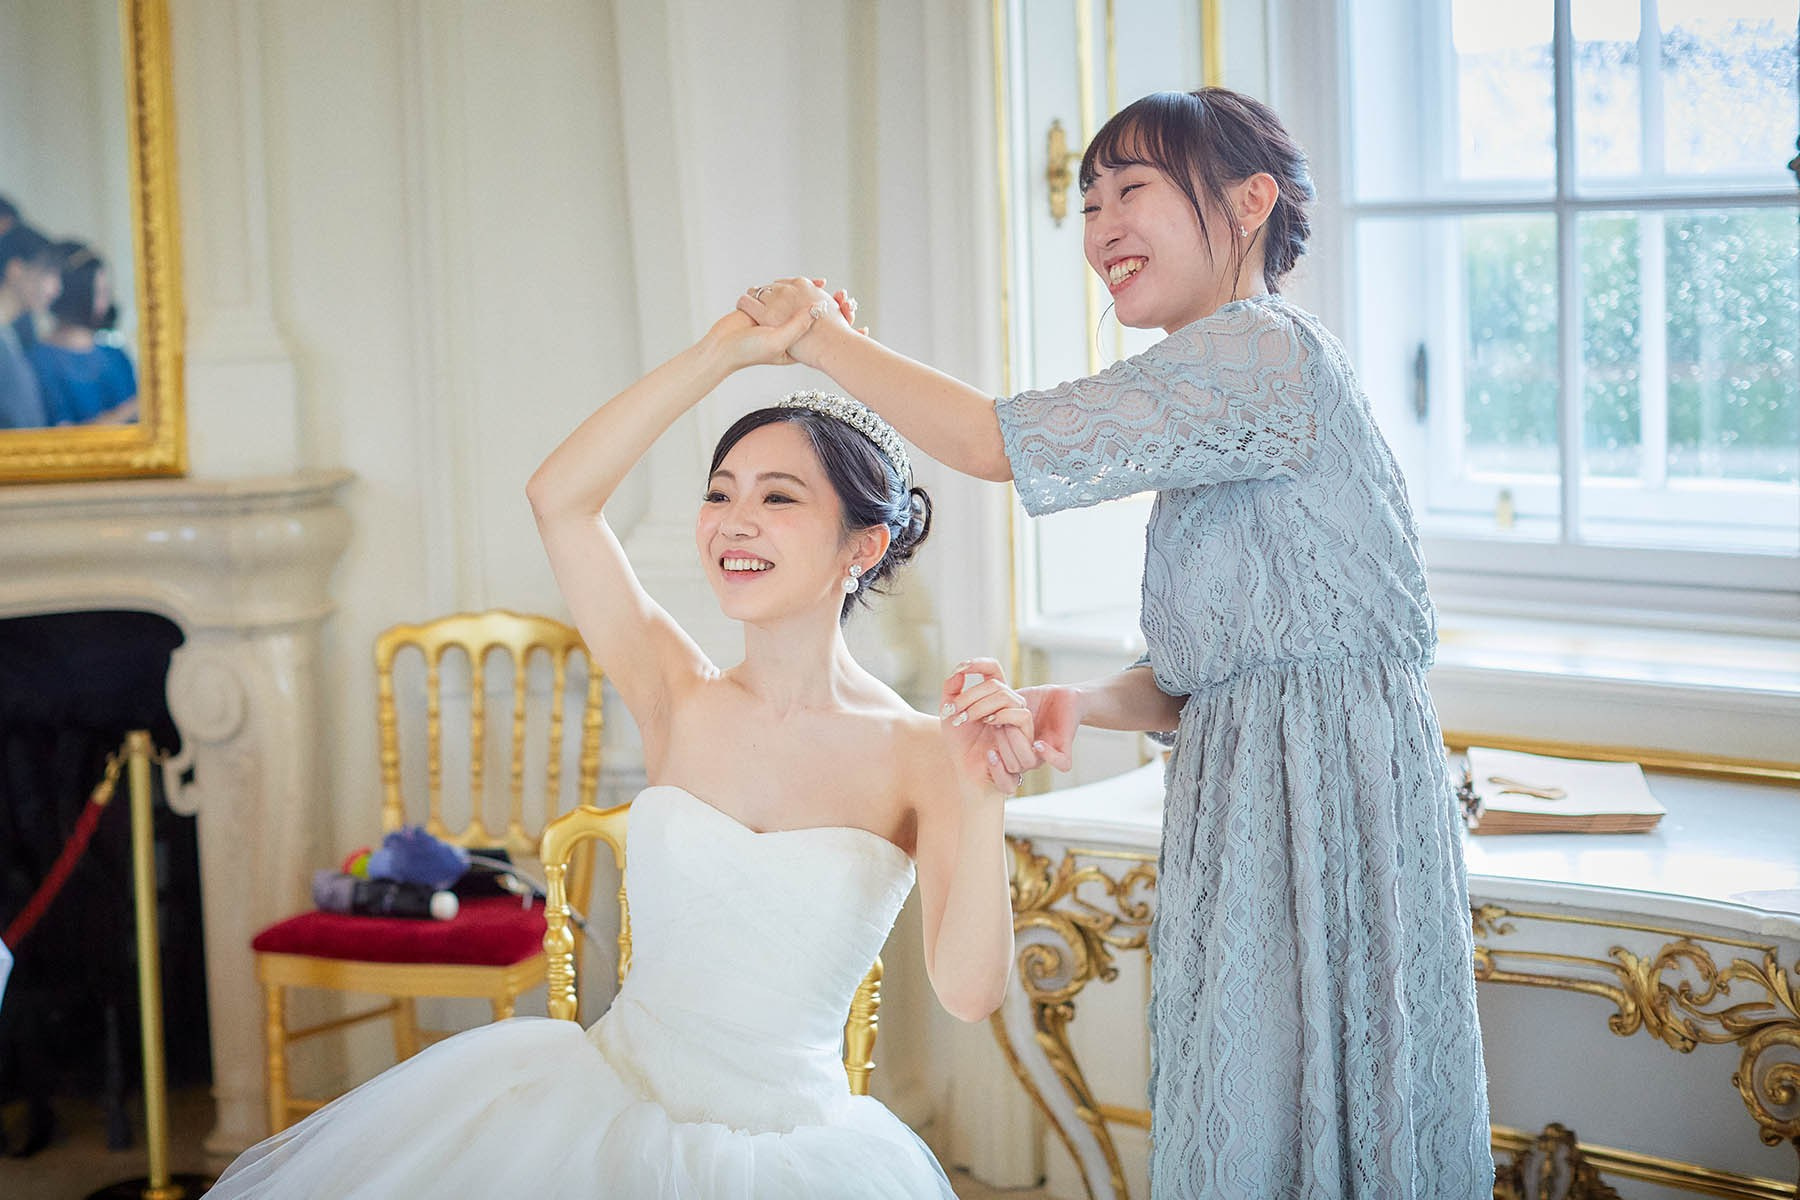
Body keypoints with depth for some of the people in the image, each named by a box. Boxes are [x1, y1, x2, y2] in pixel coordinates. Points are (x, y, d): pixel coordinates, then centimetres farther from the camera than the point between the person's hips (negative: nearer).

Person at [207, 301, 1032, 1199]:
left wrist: (981, 804, -29)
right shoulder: (681, 701, -1)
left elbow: (968, 991, -16)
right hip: (601, 1115, 3)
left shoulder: (915, 754, -7)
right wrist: (727, 349, -7)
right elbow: (559, 495, -8)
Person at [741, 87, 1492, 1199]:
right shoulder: (1222, 389, 18)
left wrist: (821, 336, -5)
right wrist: (1080, 704, -1)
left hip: (1326, 796, -10)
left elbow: (994, 440, -18)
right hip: (1252, 802, 10)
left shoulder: (1260, 348, -14)